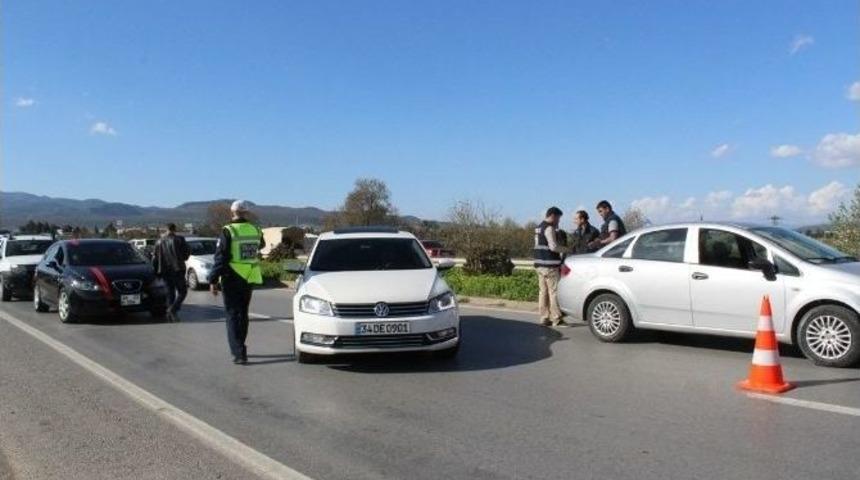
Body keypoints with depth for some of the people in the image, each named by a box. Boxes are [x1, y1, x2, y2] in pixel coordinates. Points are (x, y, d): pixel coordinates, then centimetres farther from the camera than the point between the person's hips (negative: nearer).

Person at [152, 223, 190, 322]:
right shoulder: (179, 239, -3)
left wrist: (157, 271, 15)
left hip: (165, 272, 5)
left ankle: (170, 315, 8)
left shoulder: (159, 241, 10)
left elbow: (154, 257, 9)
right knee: (182, 291, 1)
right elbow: (188, 251, -5)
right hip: (177, 270, -5)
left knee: (170, 292, 13)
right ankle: (173, 309, -21)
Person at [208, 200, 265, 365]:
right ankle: (239, 349, 29)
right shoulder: (256, 231, 1)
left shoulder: (228, 232, -12)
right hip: (250, 279, 5)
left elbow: (220, 258, -12)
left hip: (232, 279, -4)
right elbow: (261, 246, 19)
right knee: (243, 314, 17)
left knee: (233, 315, 1)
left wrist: (213, 280, -6)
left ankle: (239, 352, -7)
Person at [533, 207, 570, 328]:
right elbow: (553, 246, -19)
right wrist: (564, 249, -3)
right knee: (554, 292, -6)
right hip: (549, 265, -10)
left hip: (539, 263, 10)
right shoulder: (549, 228, -12)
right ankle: (556, 319, -5)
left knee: (543, 292, 10)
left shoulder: (539, 228, 18)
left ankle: (544, 318, 13)